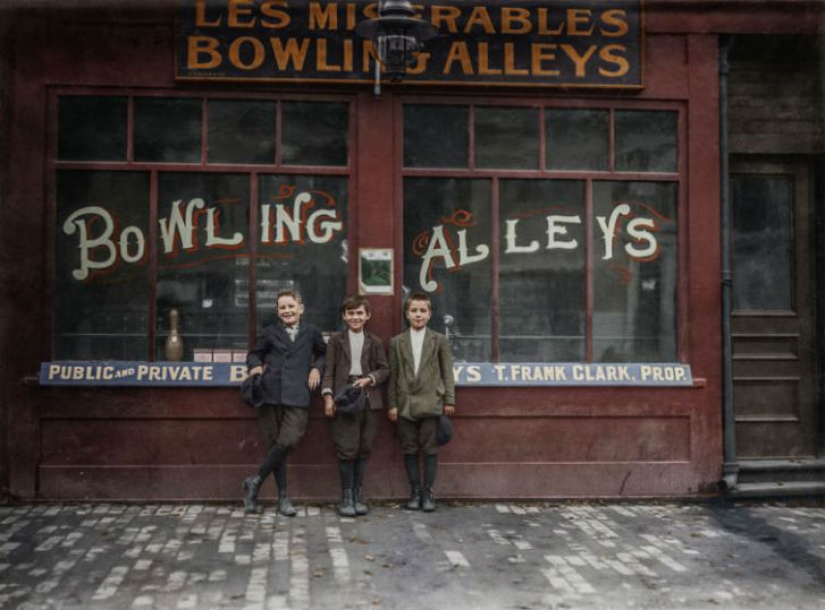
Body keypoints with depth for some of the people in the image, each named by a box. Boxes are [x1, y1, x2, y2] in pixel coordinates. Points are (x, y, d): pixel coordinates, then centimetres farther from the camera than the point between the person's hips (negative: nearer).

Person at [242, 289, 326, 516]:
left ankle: (256, 481, 5)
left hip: (298, 396, 0)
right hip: (271, 394, 0)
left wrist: (317, 368, 6)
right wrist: (255, 365, 0)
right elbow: (254, 353, 20)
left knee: (288, 442, -14)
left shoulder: (311, 332, 11)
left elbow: (324, 353, 24)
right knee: (275, 444, 2)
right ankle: (282, 496, 12)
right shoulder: (269, 332, 10)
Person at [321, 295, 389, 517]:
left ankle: (358, 495, 16)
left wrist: (369, 379, -7)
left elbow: (384, 369, 11)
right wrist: (328, 396, -8)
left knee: (363, 449, 6)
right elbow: (329, 371, 3)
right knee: (346, 449, -5)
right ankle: (346, 497, 5)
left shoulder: (374, 342, 11)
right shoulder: (336, 341, 7)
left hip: (367, 398, 2)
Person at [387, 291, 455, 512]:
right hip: (406, 404, 2)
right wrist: (392, 404, 3)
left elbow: (447, 371, 4)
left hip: (431, 402, -1)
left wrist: (449, 400, -1)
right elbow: (393, 375, 7)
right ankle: (415, 492, 14)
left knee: (430, 449, 0)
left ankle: (428, 493, 7)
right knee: (410, 450, 5)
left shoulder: (439, 340, 5)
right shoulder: (397, 342, 8)